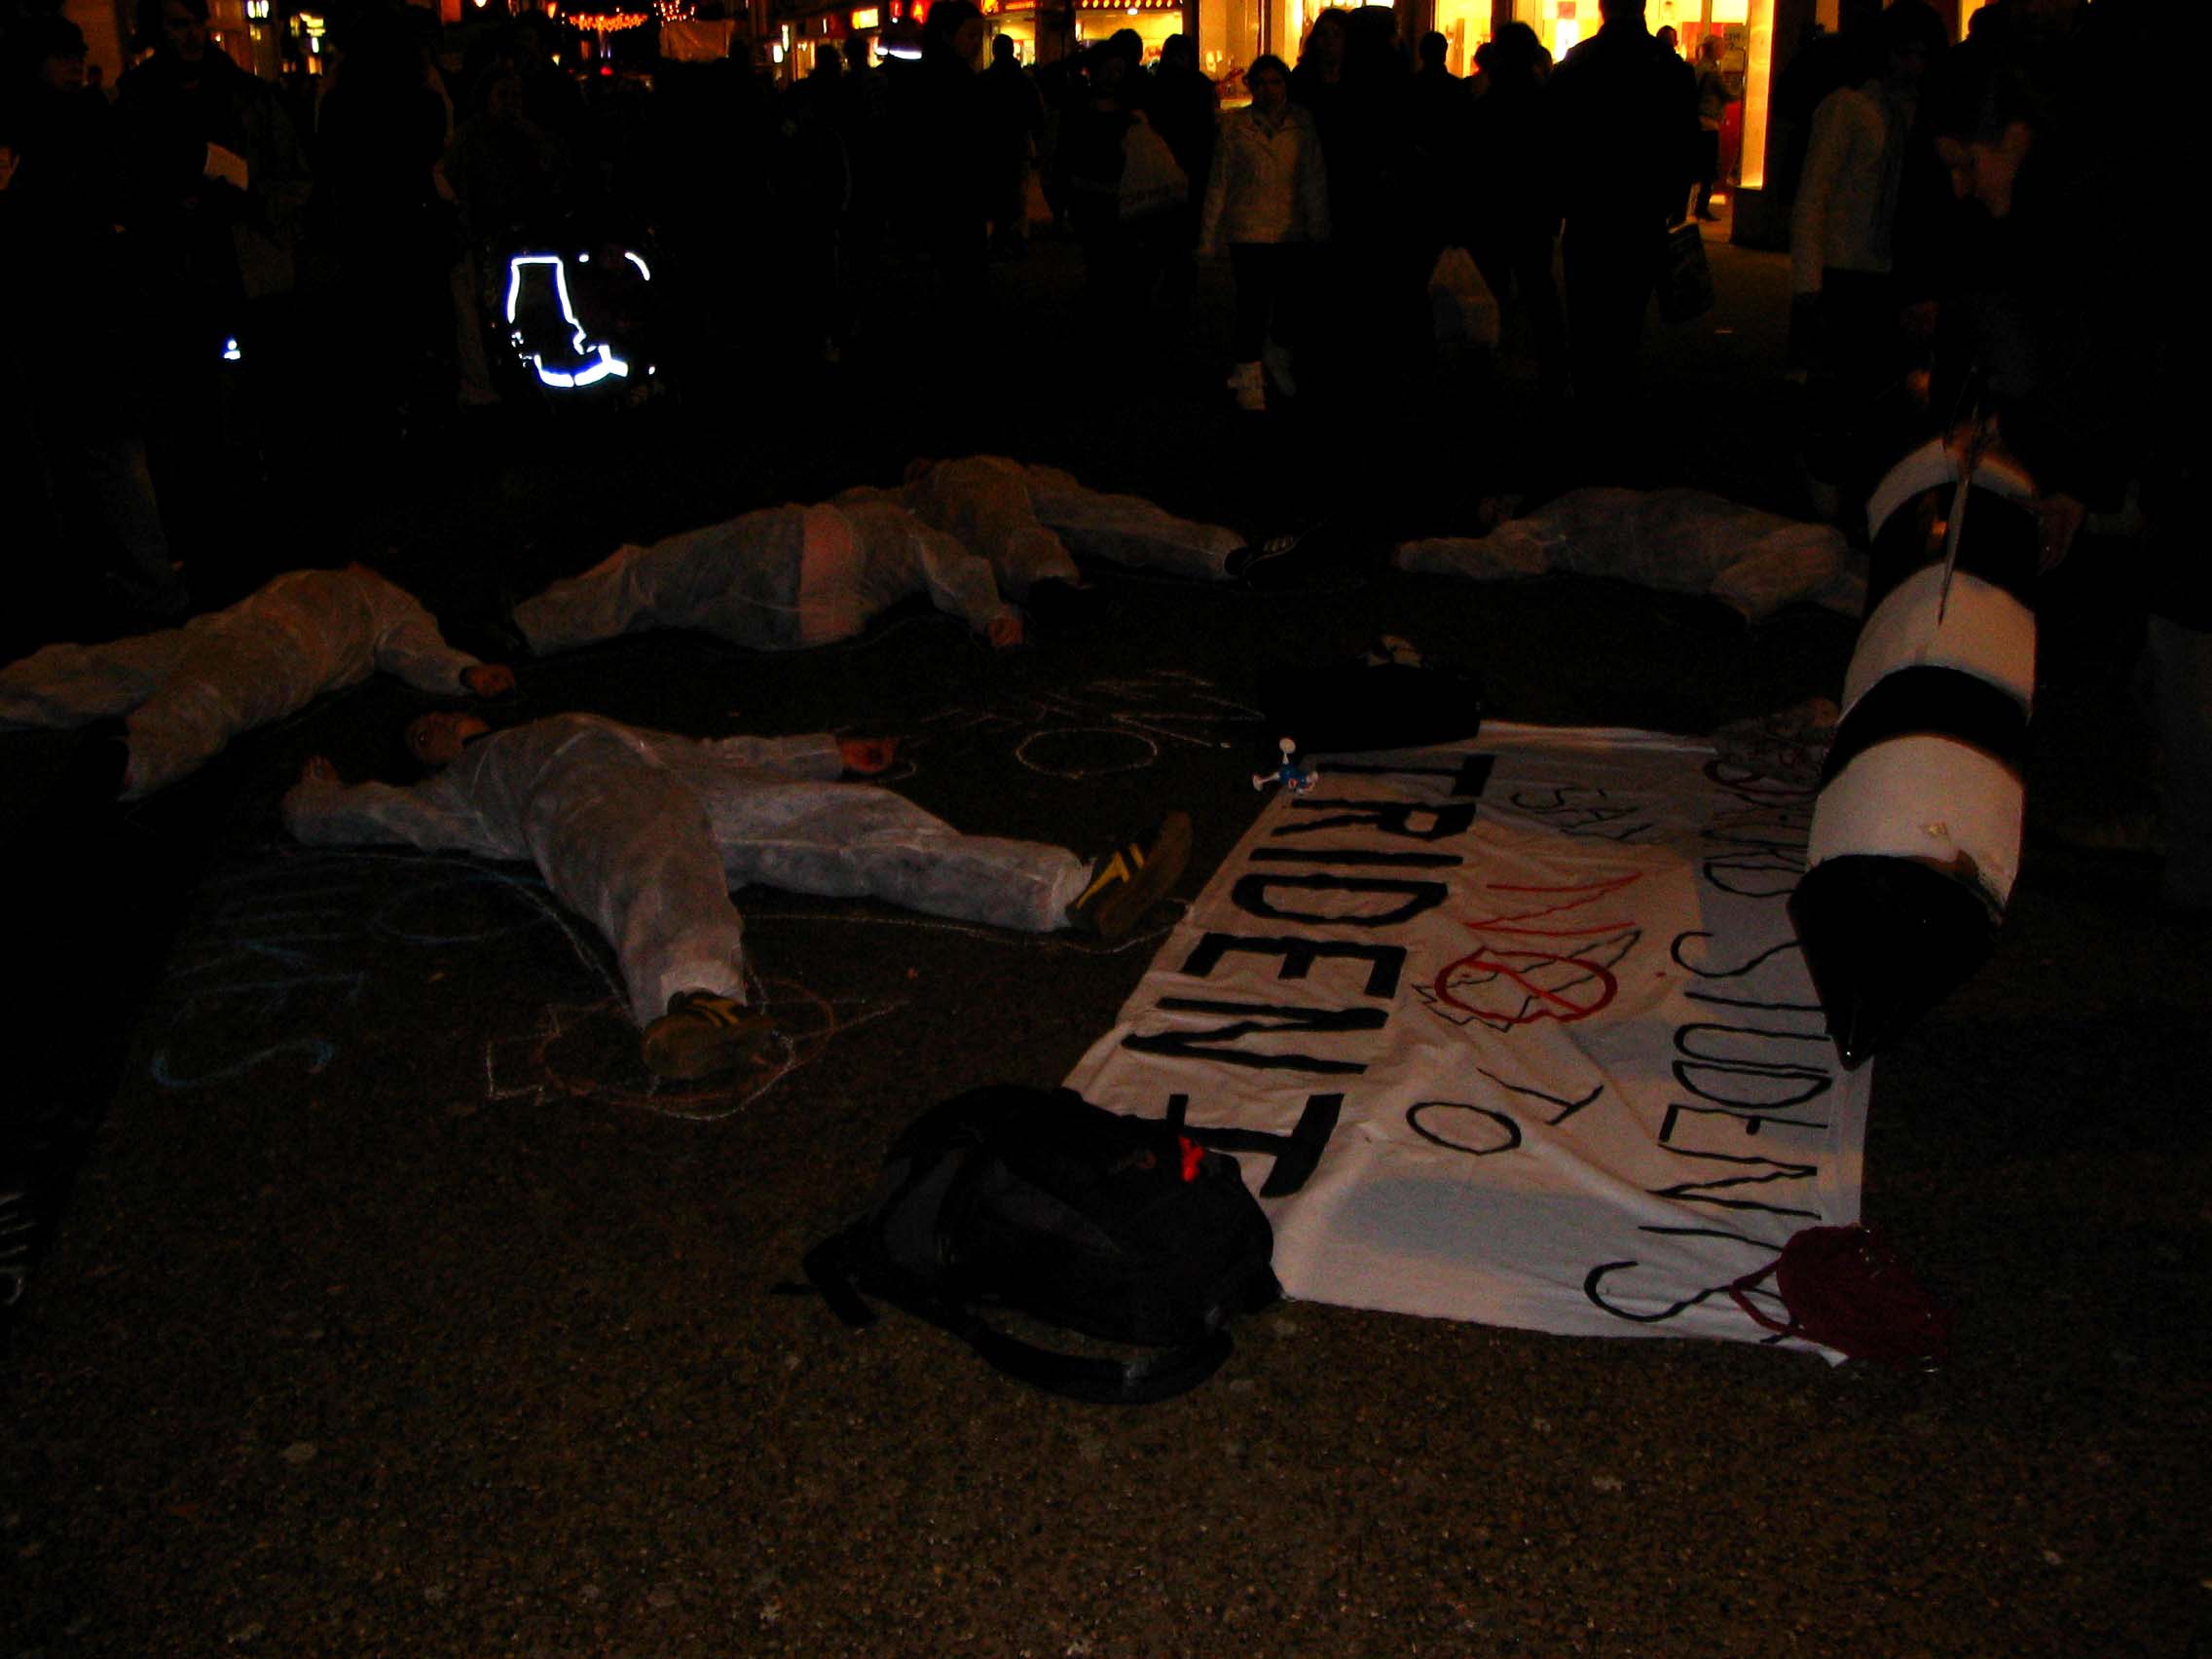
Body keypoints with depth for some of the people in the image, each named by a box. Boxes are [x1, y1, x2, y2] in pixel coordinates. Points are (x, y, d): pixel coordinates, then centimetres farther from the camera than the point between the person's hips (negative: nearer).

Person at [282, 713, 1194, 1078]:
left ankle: (1078, 892, -35)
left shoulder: (594, 726, 48)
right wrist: (316, 782, 57)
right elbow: (323, 817, 33)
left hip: (686, 784, 5)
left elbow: (712, 750, 44)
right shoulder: (455, 790, 35)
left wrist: (830, 752, 38)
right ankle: (694, 1003, -77)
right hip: (586, 808, -4)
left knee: (867, 819, -19)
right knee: (655, 869, -42)